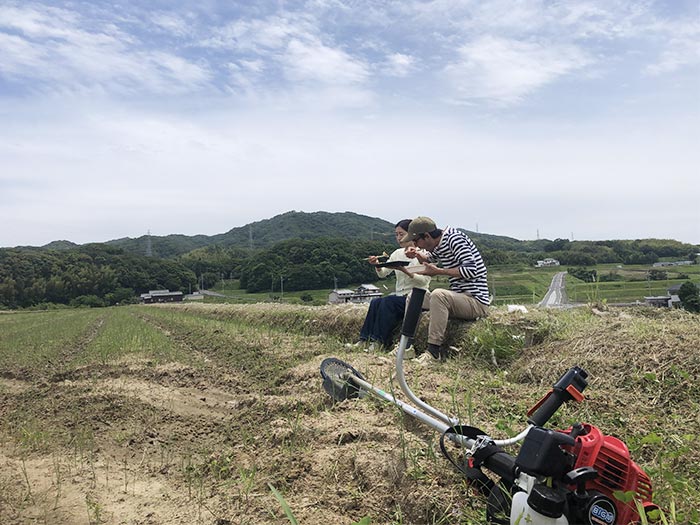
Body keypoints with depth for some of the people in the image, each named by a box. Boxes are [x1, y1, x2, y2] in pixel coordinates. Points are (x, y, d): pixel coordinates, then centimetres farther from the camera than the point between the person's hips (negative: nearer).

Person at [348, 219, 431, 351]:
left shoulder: (423, 254, -5)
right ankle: (365, 339, -21)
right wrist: (377, 265, -13)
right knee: (375, 302, -21)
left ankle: (379, 341, -23)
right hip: (400, 295, 6)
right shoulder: (397, 253, 13)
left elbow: (424, 280, -15)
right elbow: (383, 274, 9)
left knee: (388, 301, -29)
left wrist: (405, 270, -28)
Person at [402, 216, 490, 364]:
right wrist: (417, 254, 9)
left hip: (477, 302, -10)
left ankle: (434, 351, -28)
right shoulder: (439, 244, 10)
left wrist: (438, 271, -22)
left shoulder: (454, 238, -17)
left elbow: (471, 270, -26)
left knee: (438, 295, -35)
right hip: (459, 297, 10)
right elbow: (429, 259, 32)